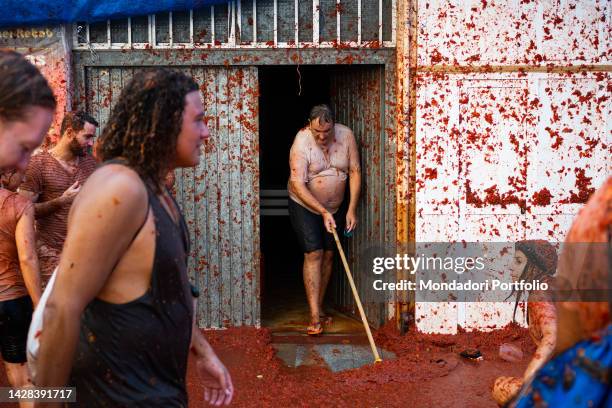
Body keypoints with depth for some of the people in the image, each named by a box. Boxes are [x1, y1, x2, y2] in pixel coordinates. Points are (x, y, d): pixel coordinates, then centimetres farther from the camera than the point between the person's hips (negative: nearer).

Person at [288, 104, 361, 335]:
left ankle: (319, 307, 24)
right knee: (313, 254, -12)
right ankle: (314, 317, -11)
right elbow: (298, 186, -26)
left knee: (328, 255, 8)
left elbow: (354, 172, -6)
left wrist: (351, 210, -11)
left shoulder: (346, 136, -12)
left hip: (333, 207, 4)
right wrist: (323, 212, -30)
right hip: (305, 206, -4)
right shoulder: (301, 142, -23)